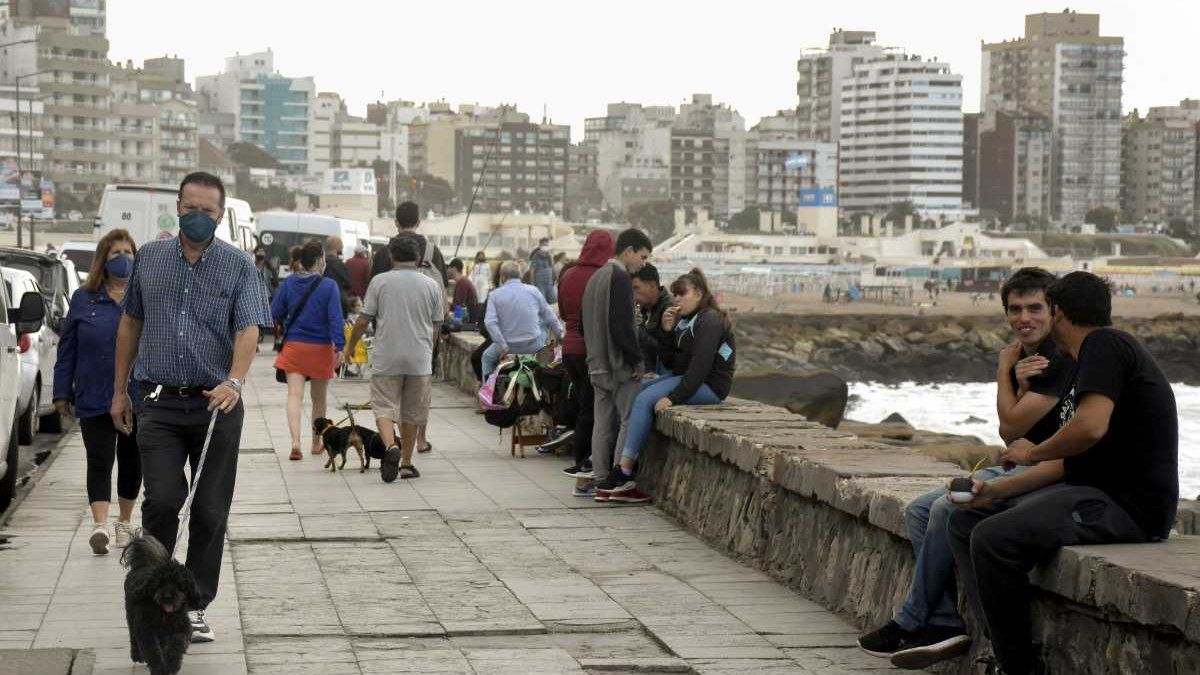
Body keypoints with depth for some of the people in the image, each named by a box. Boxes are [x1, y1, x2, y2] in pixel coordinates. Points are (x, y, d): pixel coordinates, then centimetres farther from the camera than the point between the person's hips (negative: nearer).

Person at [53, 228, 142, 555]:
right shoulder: (84, 299, 4)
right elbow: (67, 349, 7)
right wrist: (62, 393, 3)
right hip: (94, 400, -1)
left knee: (131, 461, 10)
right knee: (100, 461, -8)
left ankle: (124, 522, 25)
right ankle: (101, 524, -16)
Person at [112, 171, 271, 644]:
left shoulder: (238, 267, 0)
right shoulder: (149, 258, 8)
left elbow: (248, 330, -12)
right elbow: (130, 324, 17)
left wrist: (234, 381, -30)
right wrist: (120, 390, 15)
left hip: (216, 404, 0)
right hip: (159, 404, 1)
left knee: (210, 511, 4)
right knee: (162, 500, -14)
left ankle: (195, 607, 16)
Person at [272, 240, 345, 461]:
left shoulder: (288, 283, 0)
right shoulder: (329, 286, -10)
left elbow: (276, 314, 5)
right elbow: (336, 318, -16)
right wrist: (339, 347, -16)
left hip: (294, 345, 1)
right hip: (321, 348, -1)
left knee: (295, 395, -5)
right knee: (319, 398, 15)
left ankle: (295, 441, -24)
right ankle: (317, 443, 29)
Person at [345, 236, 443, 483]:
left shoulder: (379, 282, -2)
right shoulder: (432, 286, 4)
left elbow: (363, 320, -1)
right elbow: (436, 328, 9)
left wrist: (350, 346, 14)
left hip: (386, 359, -2)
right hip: (420, 360, 2)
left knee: (384, 408, 2)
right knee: (412, 412, 12)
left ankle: (391, 446, -24)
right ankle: (406, 463, 18)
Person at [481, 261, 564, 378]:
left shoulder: (495, 295, -3)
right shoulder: (533, 291, 0)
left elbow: (490, 322, -15)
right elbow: (550, 317, 7)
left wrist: (503, 346, -16)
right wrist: (560, 336, 20)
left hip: (509, 347, 0)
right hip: (533, 346, 0)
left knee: (487, 357, 30)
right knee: (546, 322, 31)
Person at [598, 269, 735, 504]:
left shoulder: (709, 321, -13)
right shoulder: (684, 321, 17)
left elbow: (700, 367, -22)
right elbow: (669, 362, 13)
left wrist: (674, 397, -27)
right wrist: (667, 331, -2)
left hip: (709, 385, -9)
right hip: (686, 378, 9)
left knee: (645, 399, -23)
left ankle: (624, 473, -22)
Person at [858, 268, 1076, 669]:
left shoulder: (1061, 357, -15)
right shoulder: (1024, 356, 14)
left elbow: (1013, 425, -17)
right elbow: (1009, 432, 5)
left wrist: (1005, 371, -2)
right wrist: (1019, 381, -13)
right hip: (1013, 468, 10)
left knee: (948, 510, -23)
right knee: (919, 511, 1)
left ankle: (911, 622, -9)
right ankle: (948, 624, -11)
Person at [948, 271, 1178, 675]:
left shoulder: (1104, 344, -10)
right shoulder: (1096, 353, 21)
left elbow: (1091, 427, -26)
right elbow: (1069, 461, 21)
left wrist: (1033, 452, -8)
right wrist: (994, 490, 13)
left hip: (1128, 505, -11)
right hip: (1098, 492, 11)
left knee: (993, 537, -27)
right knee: (966, 521, 10)